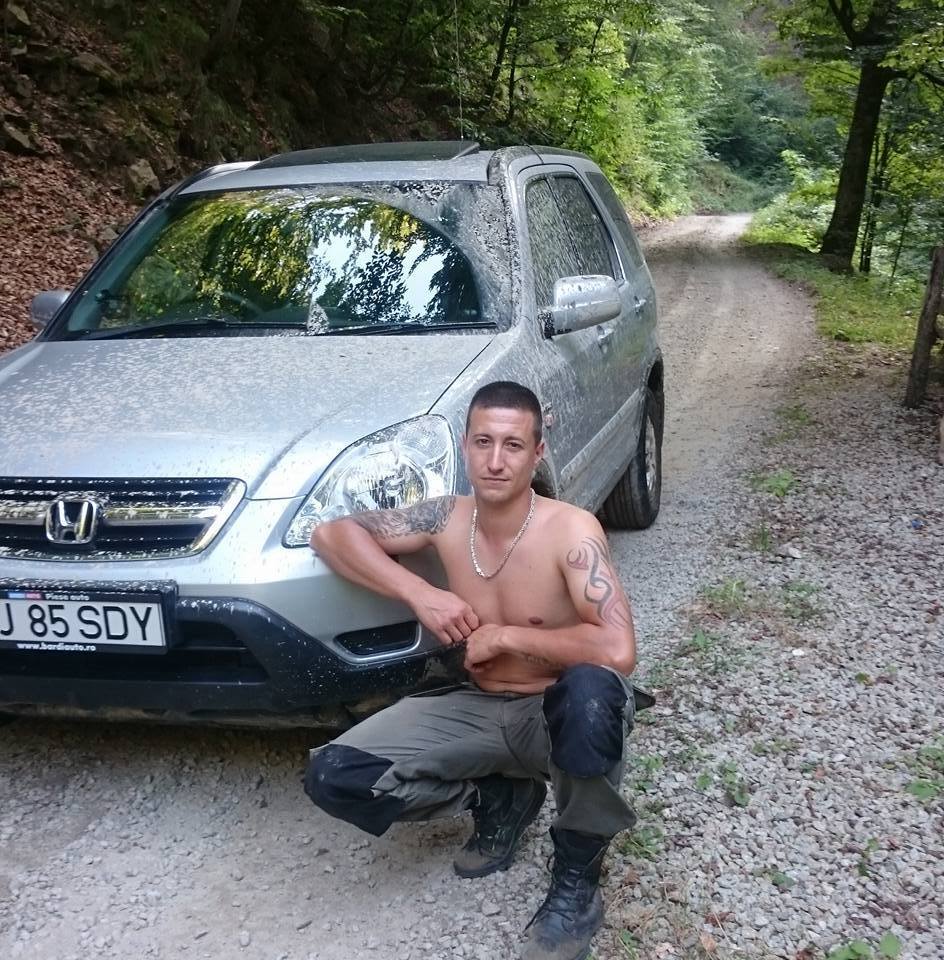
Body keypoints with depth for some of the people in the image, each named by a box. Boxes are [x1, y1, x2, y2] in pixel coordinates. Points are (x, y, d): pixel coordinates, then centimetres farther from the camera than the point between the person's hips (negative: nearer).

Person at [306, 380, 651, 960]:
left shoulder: (570, 530, -23)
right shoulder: (448, 519, -8)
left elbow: (618, 651, -35)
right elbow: (333, 535, -3)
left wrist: (506, 635, -24)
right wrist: (418, 593, -16)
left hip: (557, 714, -4)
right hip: (480, 710, 4)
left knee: (590, 691, -43)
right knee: (334, 778, -14)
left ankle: (578, 880, -15)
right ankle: (501, 797, 9)